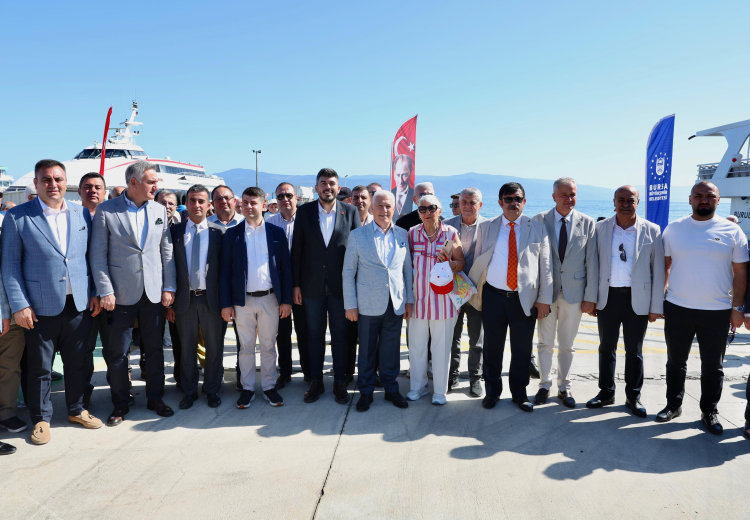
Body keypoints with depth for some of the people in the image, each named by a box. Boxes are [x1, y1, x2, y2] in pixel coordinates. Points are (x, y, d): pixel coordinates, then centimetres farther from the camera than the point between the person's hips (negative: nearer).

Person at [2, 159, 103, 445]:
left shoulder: (82, 213, 6)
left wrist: (95, 293, 4)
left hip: (79, 304, 3)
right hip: (41, 307, -3)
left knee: (78, 362, 13)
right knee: (40, 367, 9)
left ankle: (76, 409, 31)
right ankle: (41, 419, 26)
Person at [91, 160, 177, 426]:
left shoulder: (159, 210, 6)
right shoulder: (106, 211, -4)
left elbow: (167, 251, 7)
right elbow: (98, 254, -4)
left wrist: (169, 287, 2)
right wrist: (105, 291, -9)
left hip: (154, 292, 3)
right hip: (121, 293, -3)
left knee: (155, 348, 10)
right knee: (117, 352, 6)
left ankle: (155, 397, 25)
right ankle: (120, 403, 22)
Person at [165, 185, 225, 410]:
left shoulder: (218, 232, 1)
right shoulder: (174, 231, 3)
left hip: (211, 298, -1)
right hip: (184, 299, 1)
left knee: (214, 348, 8)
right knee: (187, 349, 12)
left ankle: (212, 390, 25)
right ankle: (189, 391, 27)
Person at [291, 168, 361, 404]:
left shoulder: (350, 212, -1)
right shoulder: (304, 211, 1)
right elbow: (297, 249, 2)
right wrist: (296, 284, 0)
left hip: (340, 285, -1)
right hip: (312, 285, 1)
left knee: (340, 335, 9)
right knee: (315, 335, 12)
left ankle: (340, 382, 23)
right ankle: (316, 382, 25)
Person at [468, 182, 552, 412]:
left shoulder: (538, 229, 4)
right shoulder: (486, 227, 6)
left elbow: (545, 266, 4)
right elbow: (478, 262, 10)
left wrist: (544, 300, -1)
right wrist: (472, 290, 5)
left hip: (524, 299, 0)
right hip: (493, 296, 0)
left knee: (522, 349, 8)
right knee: (492, 348, 9)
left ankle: (519, 393, 28)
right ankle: (492, 392, 28)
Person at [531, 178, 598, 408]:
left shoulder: (587, 223, 0)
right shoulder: (539, 221, -2)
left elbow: (592, 262, 0)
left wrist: (590, 296, -4)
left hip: (574, 292, 0)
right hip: (546, 291, 0)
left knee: (567, 345, 12)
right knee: (545, 343, 10)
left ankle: (564, 387, 28)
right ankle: (544, 386, 27)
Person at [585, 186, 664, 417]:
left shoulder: (651, 231, -2)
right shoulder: (601, 228, 1)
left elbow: (658, 271, 0)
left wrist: (656, 307, -2)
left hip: (637, 299, -1)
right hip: (607, 296, 1)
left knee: (634, 351, 10)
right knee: (606, 347, 12)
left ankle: (633, 396, 24)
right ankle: (606, 392, 26)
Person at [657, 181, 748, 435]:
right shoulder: (673, 228, 2)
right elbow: (664, 266, 5)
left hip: (717, 312, -1)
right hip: (677, 309, 1)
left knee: (713, 366, 10)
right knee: (676, 361, 12)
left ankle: (710, 412, 26)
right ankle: (673, 405, 28)